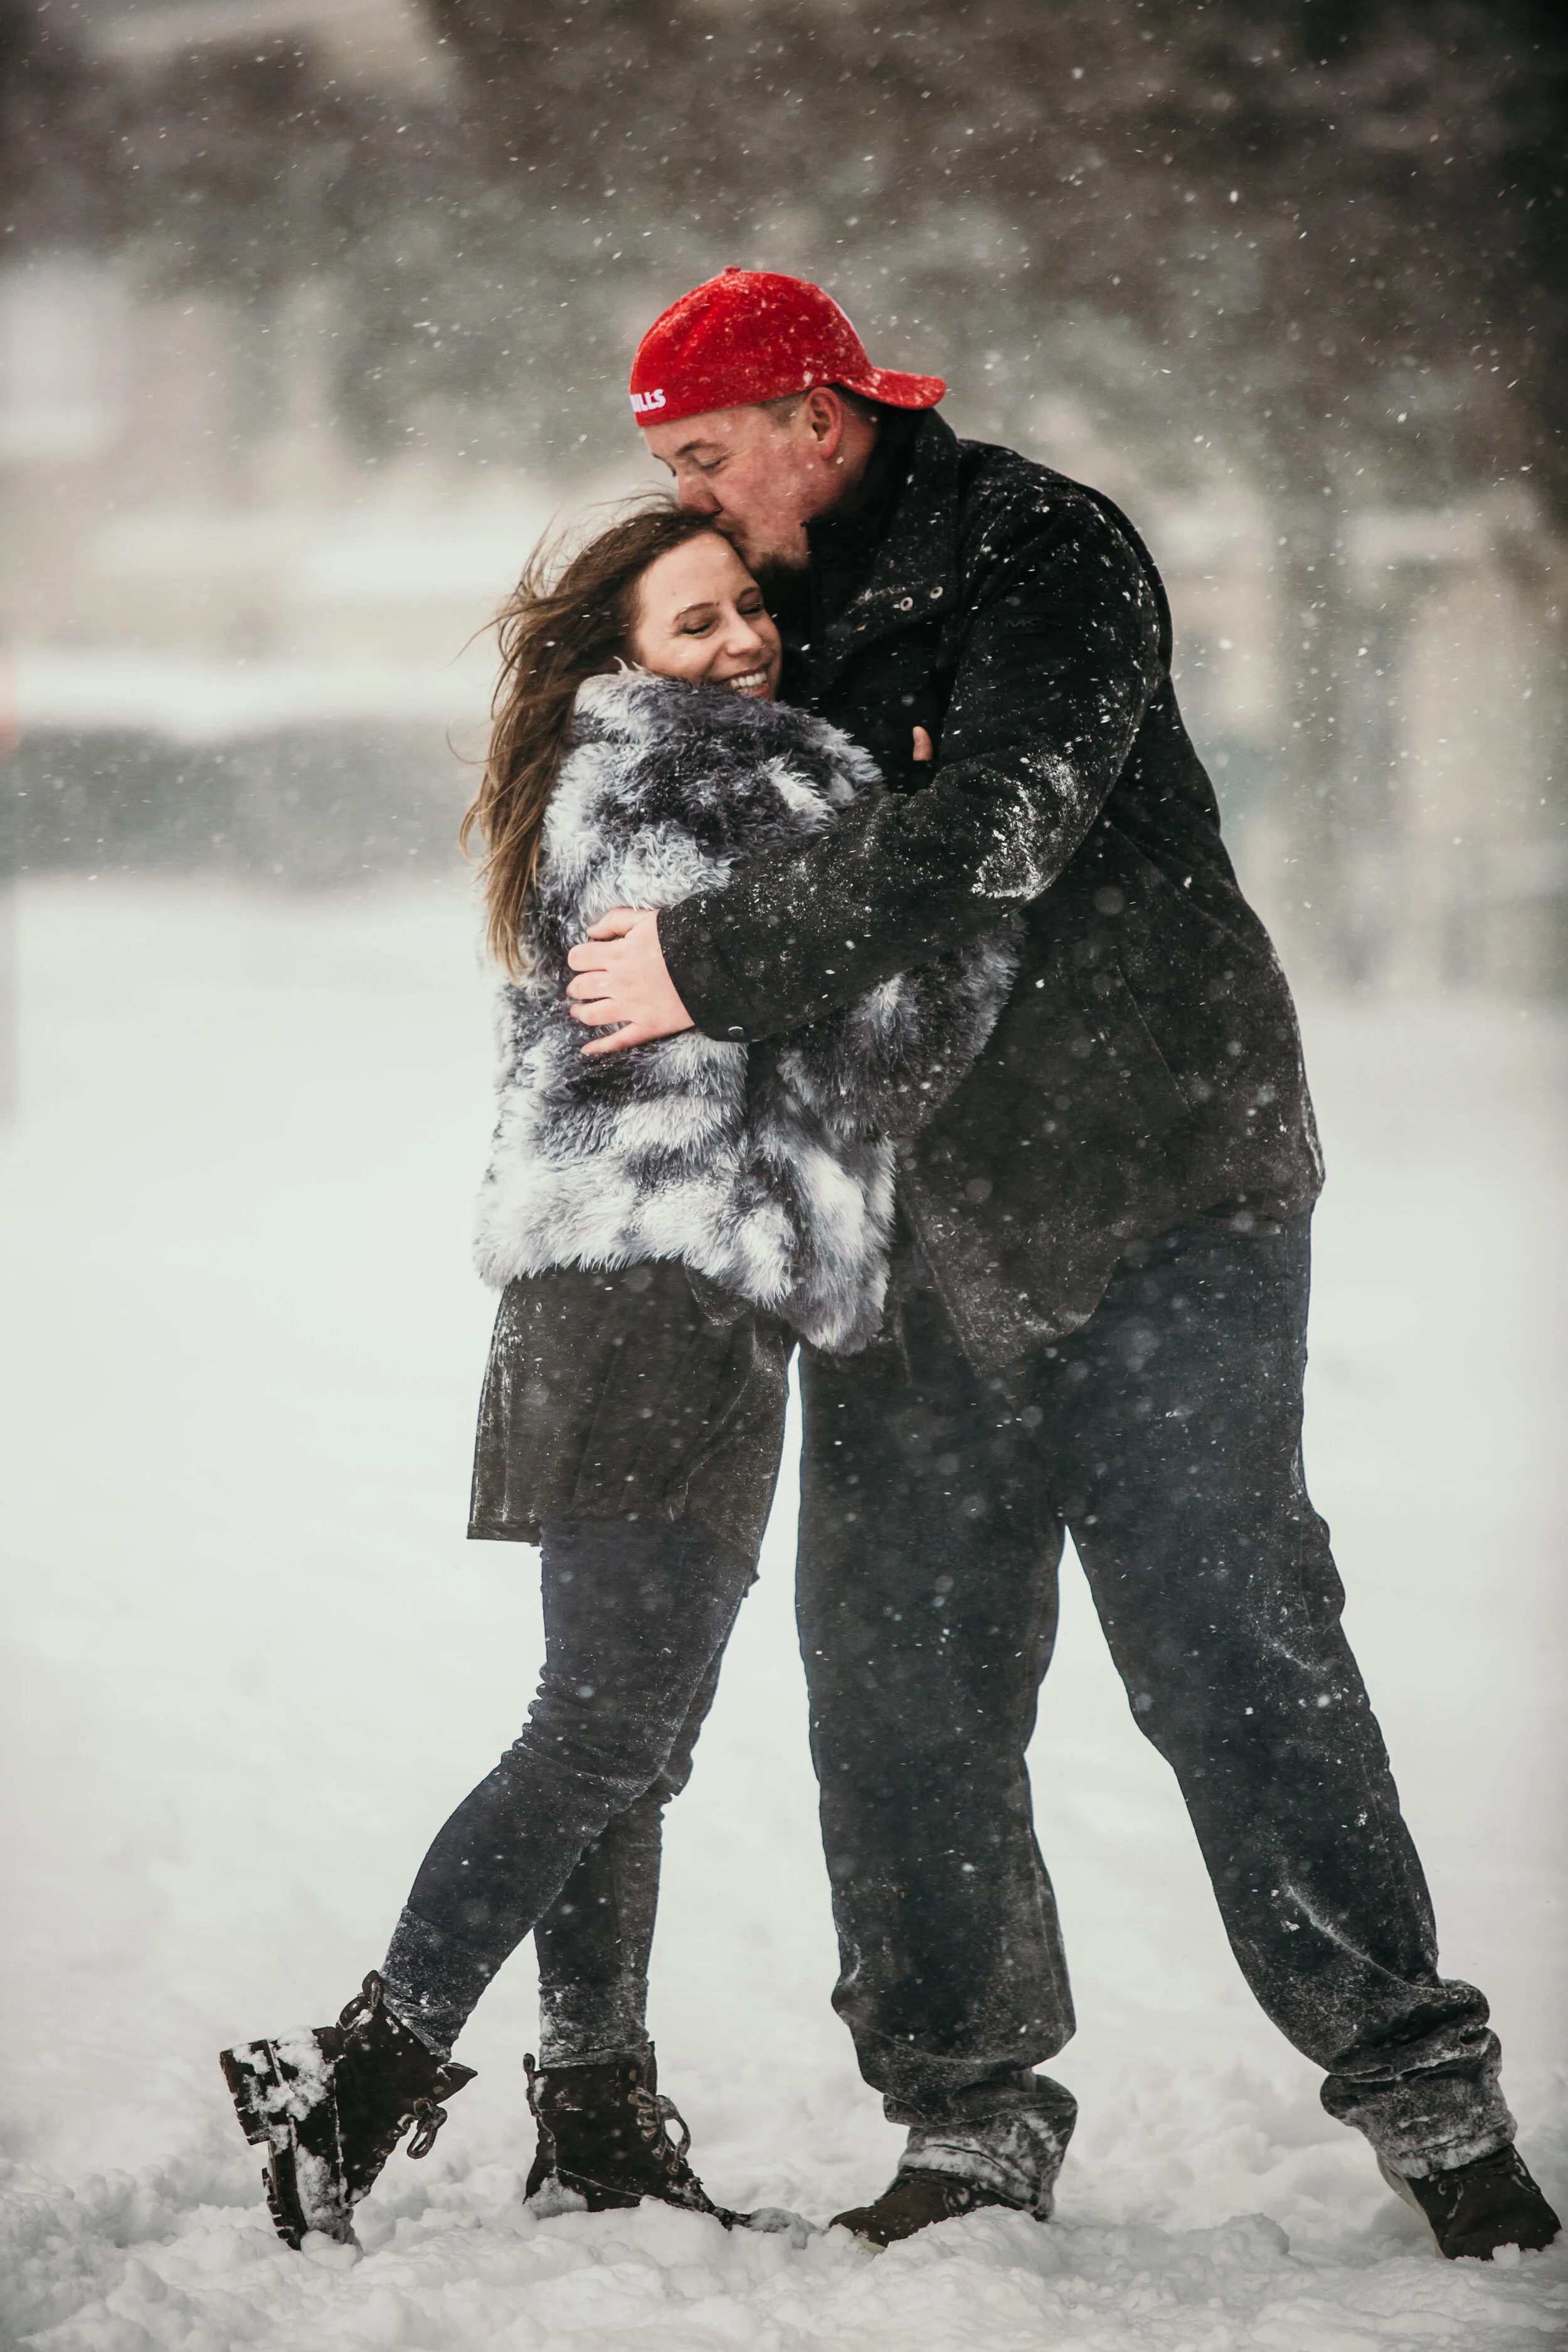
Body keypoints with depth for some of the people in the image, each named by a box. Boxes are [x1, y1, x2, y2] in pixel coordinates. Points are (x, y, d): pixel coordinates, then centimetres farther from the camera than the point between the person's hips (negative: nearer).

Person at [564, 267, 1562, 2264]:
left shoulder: (1042, 557, -9)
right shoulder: (773, 619, 12)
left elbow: (995, 830, -24)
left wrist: (711, 965, -26)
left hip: (1160, 1197, -6)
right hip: (917, 1221, 6)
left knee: (1228, 1641, -7)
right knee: (899, 1665, 0)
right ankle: (971, 2111, 9)